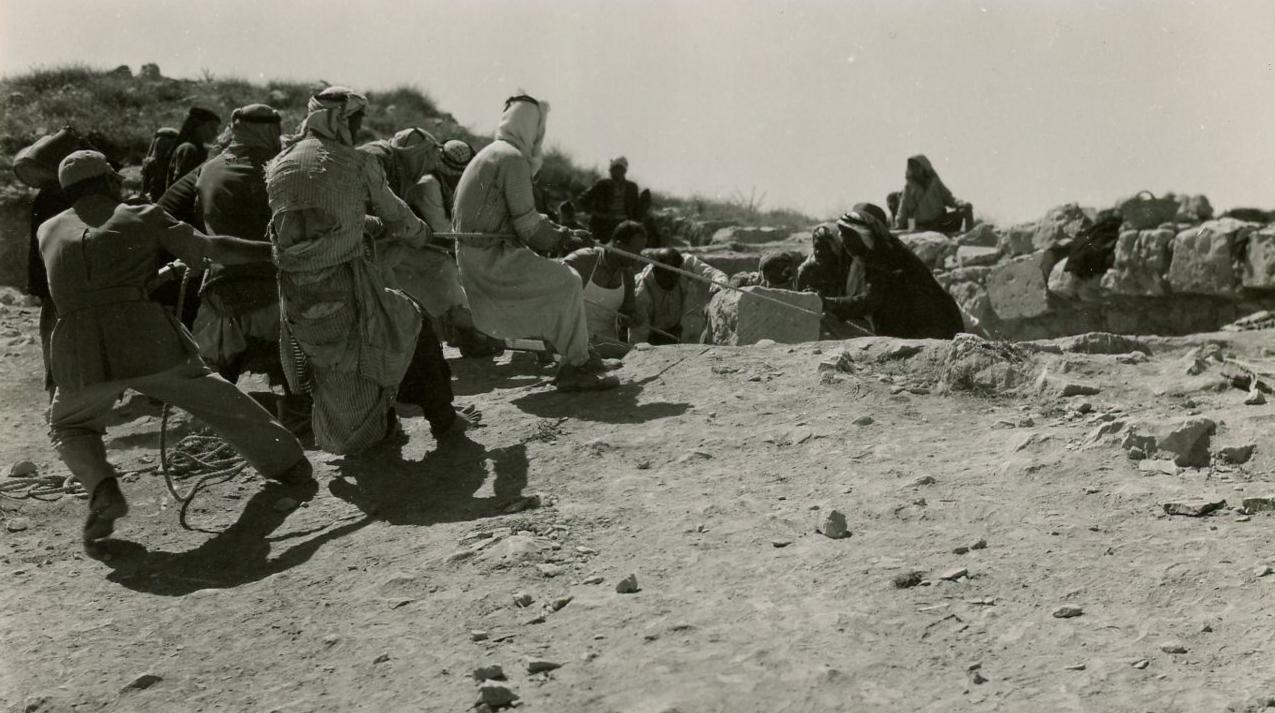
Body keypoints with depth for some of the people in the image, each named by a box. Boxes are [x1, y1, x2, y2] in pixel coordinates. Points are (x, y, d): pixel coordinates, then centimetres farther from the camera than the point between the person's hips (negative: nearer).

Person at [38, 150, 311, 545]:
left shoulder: (49, 231, 18)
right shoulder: (143, 218, 10)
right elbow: (214, 248, 5)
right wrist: (275, 250, 14)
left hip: (83, 357, 1)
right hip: (149, 343, -1)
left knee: (71, 428, 27)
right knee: (217, 401, 22)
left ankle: (102, 488, 0)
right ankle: (287, 462, 27)